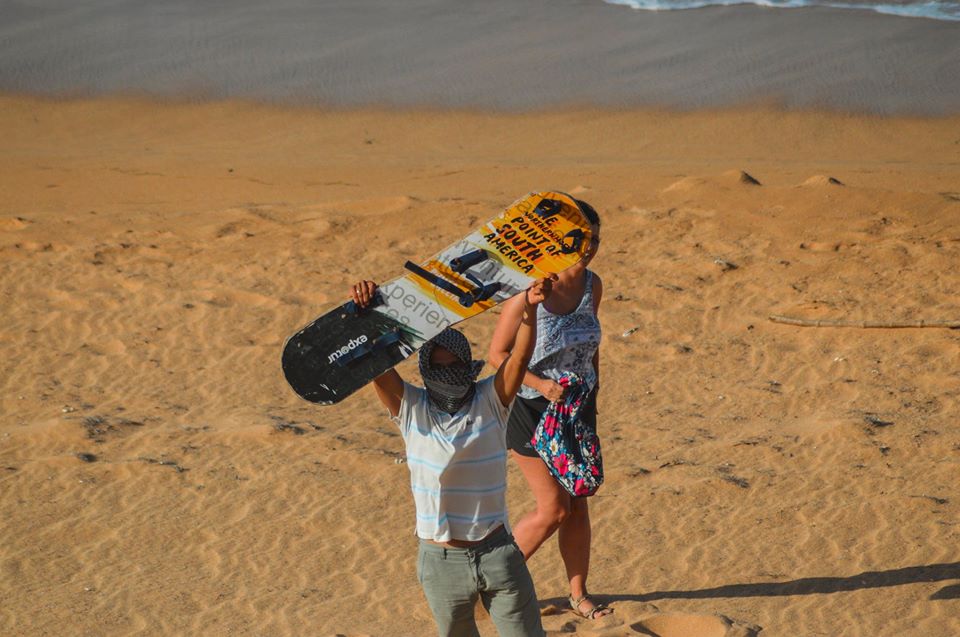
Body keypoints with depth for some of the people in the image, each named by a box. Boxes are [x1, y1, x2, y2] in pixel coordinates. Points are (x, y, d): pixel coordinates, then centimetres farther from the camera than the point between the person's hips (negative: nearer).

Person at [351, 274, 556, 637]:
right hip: (441, 562, 0)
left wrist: (529, 308, -34)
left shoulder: (490, 400, -1)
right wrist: (364, 313, -30)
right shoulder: (411, 408, -1)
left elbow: (520, 354, -16)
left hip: (497, 552, 0)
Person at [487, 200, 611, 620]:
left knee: (578, 506, 8)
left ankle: (579, 594, 22)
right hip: (532, 410, -5)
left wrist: (593, 394, 16)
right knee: (553, 510, -2)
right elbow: (498, 354, -16)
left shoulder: (592, 286, -3)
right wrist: (542, 384, -25)